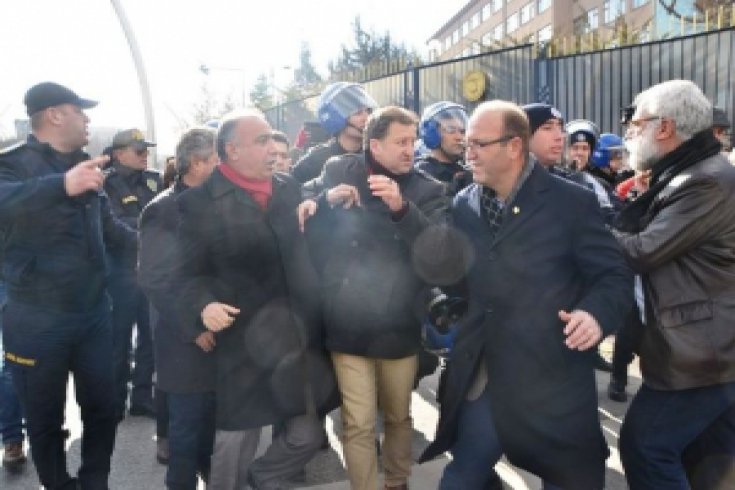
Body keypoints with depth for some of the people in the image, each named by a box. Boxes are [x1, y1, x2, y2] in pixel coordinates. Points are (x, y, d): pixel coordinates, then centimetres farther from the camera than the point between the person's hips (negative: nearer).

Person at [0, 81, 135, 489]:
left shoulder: (82, 165, 9)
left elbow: (108, 228, 21)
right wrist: (63, 184, -49)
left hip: (94, 313, 6)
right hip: (36, 321, -5)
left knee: (102, 408, 14)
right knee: (45, 420, 13)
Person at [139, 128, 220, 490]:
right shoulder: (163, 210, -11)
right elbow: (154, 280, -16)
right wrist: (193, 328, -17)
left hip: (219, 335, 6)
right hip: (188, 342, -6)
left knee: (213, 427, 15)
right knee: (187, 429, 5)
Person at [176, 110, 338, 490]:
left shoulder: (290, 188, 7)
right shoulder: (201, 201, -7)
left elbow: (309, 251, 11)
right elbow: (190, 273, -7)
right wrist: (204, 305, -26)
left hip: (302, 341, 5)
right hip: (245, 347, -4)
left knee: (307, 437, 14)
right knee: (235, 446, 12)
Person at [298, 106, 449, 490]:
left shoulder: (427, 190, -2)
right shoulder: (338, 171, -1)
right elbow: (309, 235, 6)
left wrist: (402, 208, -29)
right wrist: (325, 201, -15)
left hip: (398, 325, 1)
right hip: (349, 324, -1)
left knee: (399, 417, 19)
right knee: (358, 424, 4)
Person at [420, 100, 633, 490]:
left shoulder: (572, 202, -7)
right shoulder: (463, 204, 5)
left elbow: (615, 276, -5)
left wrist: (596, 312, -24)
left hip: (553, 381, -3)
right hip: (480, 379, 3)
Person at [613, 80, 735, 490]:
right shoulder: (688, 175, 13)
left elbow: (640, 252, -22)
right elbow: (639, 235, 12)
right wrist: (638, 199, -3)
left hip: (701, 353, -10)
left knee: (643, 446, -1)